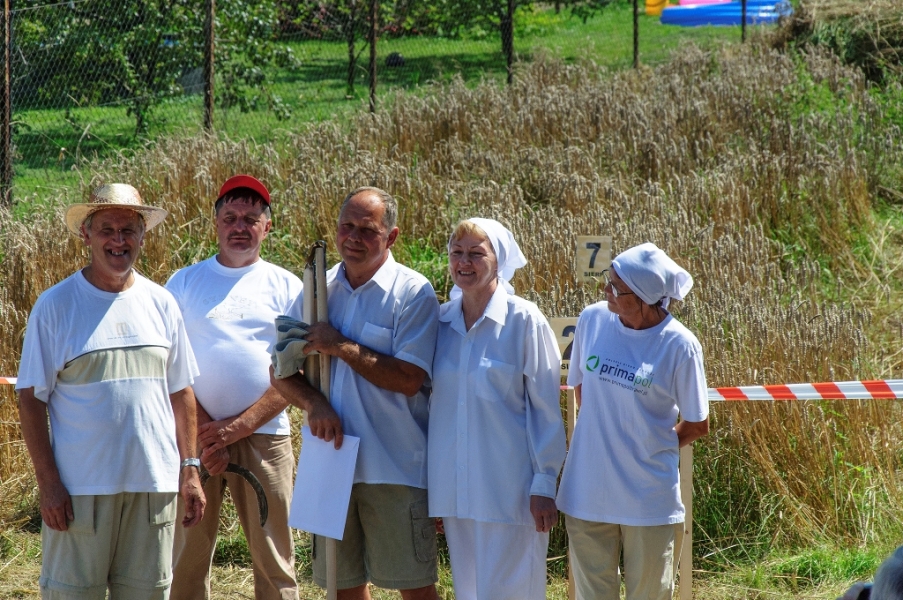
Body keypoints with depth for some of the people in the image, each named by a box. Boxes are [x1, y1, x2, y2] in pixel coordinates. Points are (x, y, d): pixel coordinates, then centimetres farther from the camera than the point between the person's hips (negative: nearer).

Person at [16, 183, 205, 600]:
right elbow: (31, 399, -4)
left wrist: (189, 468, 8)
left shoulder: (160, 304, 9)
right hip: (80, 487, -4)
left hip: (154, 485, 4)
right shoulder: (54, 306, -3)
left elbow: (180, 391, 14)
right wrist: (48, 483, -10)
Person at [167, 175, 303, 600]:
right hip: (194, 437, 0)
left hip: (264, 439, 0)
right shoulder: (184, 284, 8)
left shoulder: (287, 288, 7)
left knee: (274, 560, 0)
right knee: (187, 559, 1)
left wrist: (236, 428, -10)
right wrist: (203, 432, -9)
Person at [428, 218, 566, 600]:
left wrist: (544, 484, -9)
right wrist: (429, 488, 15)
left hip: (509, 489, -5)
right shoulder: (441, 321, 7)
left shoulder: (524, 321, -8)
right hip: (455, 489, 5)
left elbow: (546, 410, -6)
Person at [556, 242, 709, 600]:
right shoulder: (593, 320, -4)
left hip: (648, 497, -3)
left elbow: (697, 426, -3)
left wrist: (649, 447, 5)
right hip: (588, 488, 3)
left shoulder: (679, 346, -14)